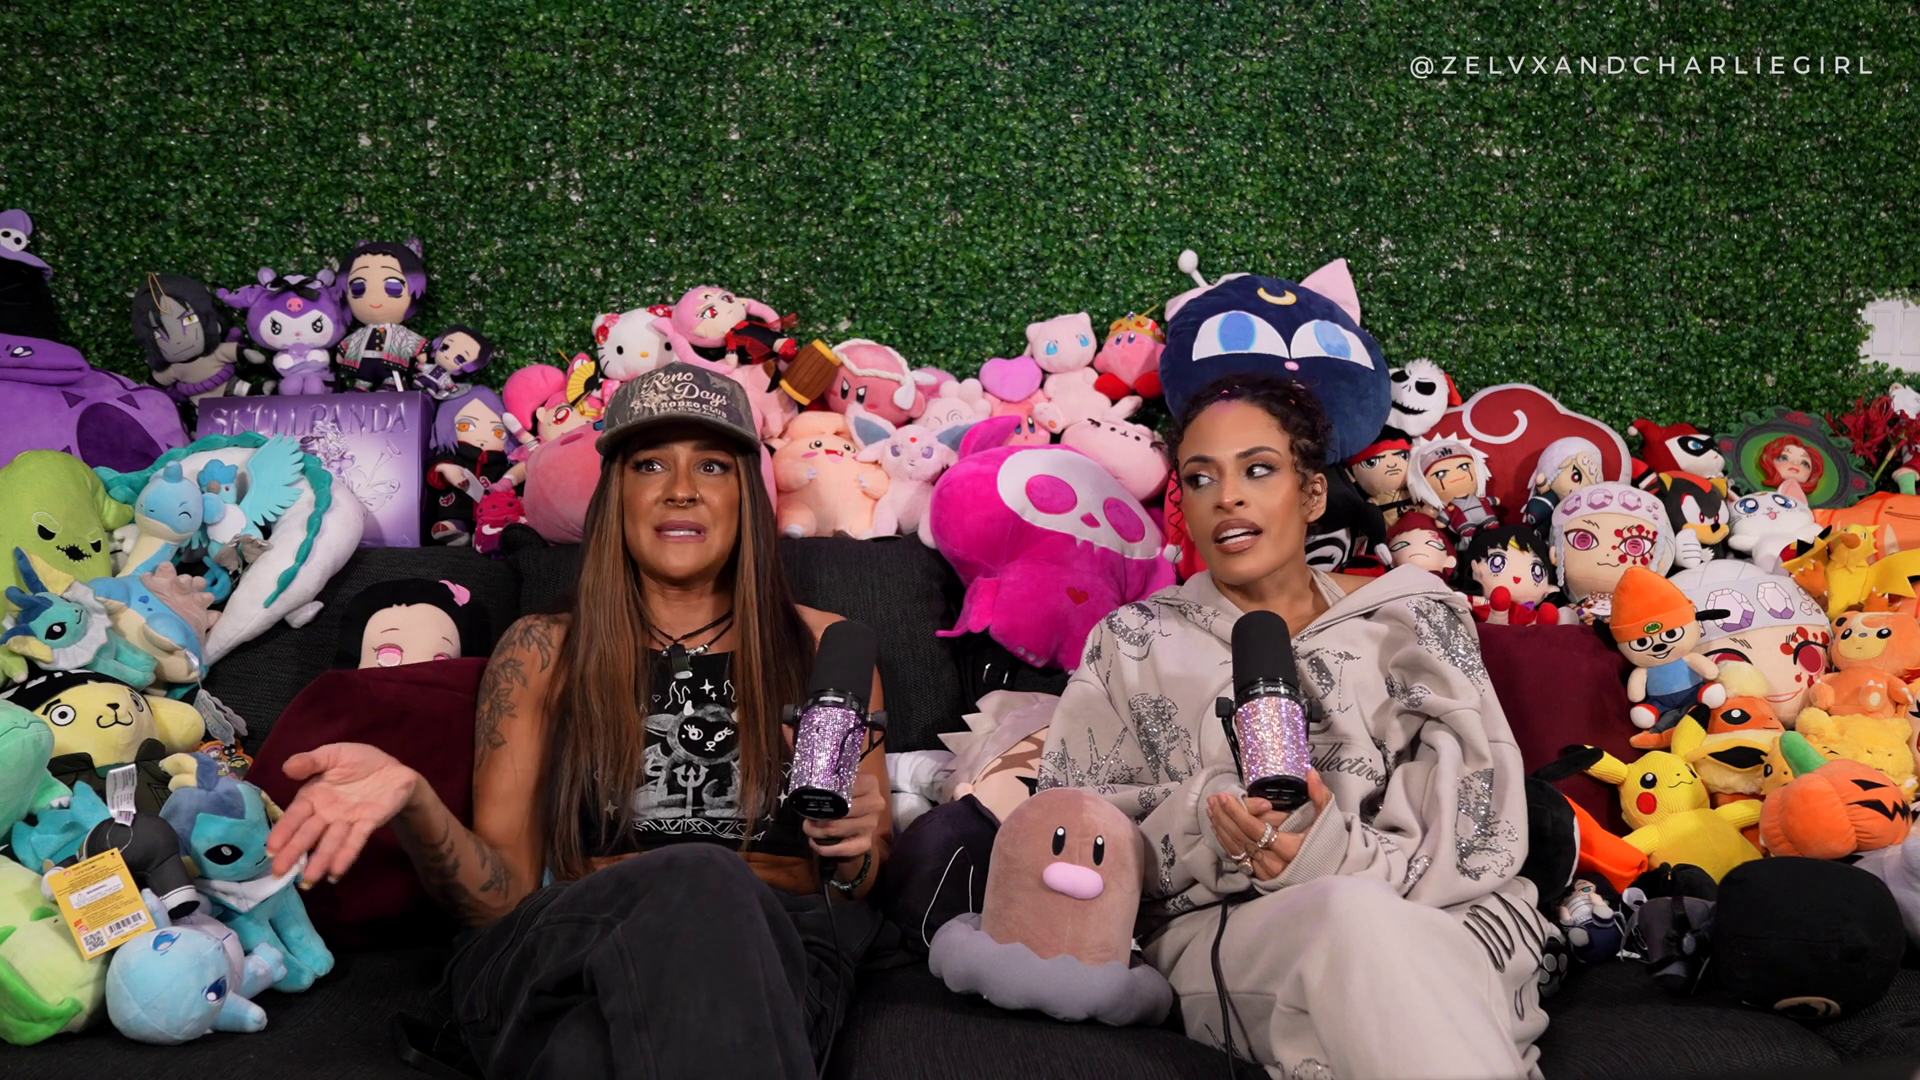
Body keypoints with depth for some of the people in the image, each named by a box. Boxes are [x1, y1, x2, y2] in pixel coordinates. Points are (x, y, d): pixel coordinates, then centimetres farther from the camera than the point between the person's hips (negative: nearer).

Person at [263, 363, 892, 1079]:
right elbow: (505, 896, 8)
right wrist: (412, 802, -12)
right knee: (697, 881, -36)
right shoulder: (541, 654, 16)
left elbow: (867, 884, 20)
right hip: (568, 956, 0)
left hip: (780, 952, 1)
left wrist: (859, 852, -5)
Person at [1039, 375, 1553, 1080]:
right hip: (1219, 936, 0)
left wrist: (1340, 857, -19)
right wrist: (1204, 819, -14)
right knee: (1356, 918, -35)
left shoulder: (1412, 617, 15)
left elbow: (1483, 826, 2)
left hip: (1432, 924, 1)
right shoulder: (1135, 644, 17)